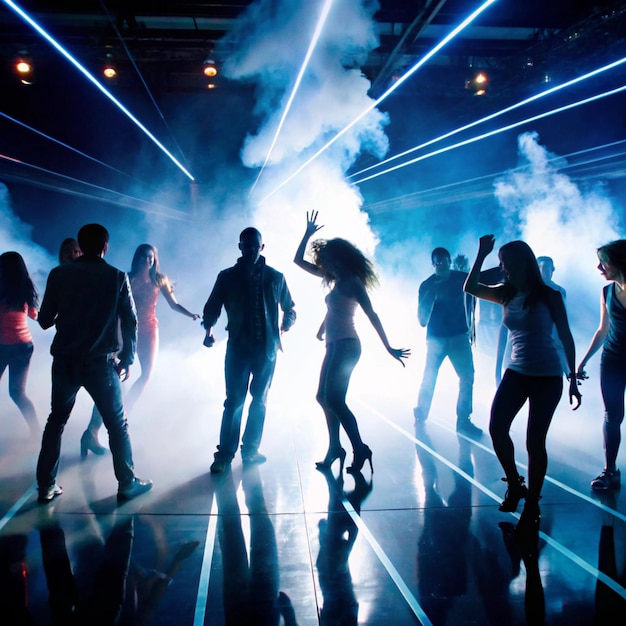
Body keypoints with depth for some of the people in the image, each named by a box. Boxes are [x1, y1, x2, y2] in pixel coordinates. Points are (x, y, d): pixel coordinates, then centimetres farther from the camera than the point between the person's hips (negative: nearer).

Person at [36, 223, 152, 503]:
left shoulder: (59, 275, 0)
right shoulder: (117, 277, -3)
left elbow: (45, 320, 1)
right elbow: (130, 322, -2)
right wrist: (127, 359, 7)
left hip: (65, 361, 2)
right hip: (100, 363, -2)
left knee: (56, 421, 16)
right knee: (117, 424, 9)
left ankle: (46, 486, 19)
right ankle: (127, 483, 12)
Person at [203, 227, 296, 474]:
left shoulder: (275, 277, 5)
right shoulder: (227, 277, 3)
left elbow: (290, 310, 13)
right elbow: (212, 308, 4)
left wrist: (283, 330, -6)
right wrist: (209, 330, -15)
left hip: (267, 349, 2)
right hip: (238, 348, -2)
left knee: (259, 401, 9)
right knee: (234, 402, -5)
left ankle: (250, 449, 19)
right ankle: (224, 454, 1)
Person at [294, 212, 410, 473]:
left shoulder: (352, 281, -9)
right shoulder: (336, 280, 14)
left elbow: (371, 315, -15)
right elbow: (298, 260, 24)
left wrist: (388, 347, -19)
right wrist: (308, 233, 20)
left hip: (346, 346, -9)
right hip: (334, 346, 9)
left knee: (334, 400, -13)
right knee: (324, 397, 11)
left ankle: (360, 449, -7)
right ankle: (335, 447, 20)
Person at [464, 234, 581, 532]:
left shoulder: (549, 296, -6)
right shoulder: (507, 295, 6)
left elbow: (566, 337, -3)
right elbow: (470, 287, -3)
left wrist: (573, 379, -5)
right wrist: (481, 255, -10)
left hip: (547, 377, -4)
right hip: (516, 373, 4)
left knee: (534, 441, -4)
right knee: (496, 428, -7)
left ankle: (532, 504, 10)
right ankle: (514, 485, 16)